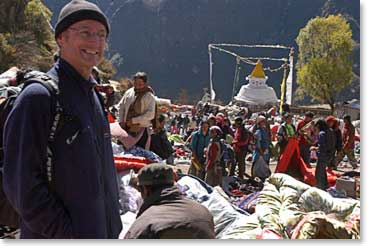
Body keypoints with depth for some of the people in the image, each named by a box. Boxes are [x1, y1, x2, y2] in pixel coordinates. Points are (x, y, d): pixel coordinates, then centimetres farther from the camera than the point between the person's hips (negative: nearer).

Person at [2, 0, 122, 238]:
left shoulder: (95, 96, 10)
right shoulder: (38, 97, -15)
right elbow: (22, 183, -19)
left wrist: (113, 223, 14)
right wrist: (67, 234, -18)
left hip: (102, 234, 8)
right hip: (55, 239, -8)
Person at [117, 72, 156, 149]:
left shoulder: (149, 97, -8)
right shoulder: (129, 92, 7)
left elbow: (150, 115, -17)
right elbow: (121, 106, 16)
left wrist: (133, 120, -18)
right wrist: (121, 121, 4)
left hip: (141, 130, -5)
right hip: (126, 128, 5)